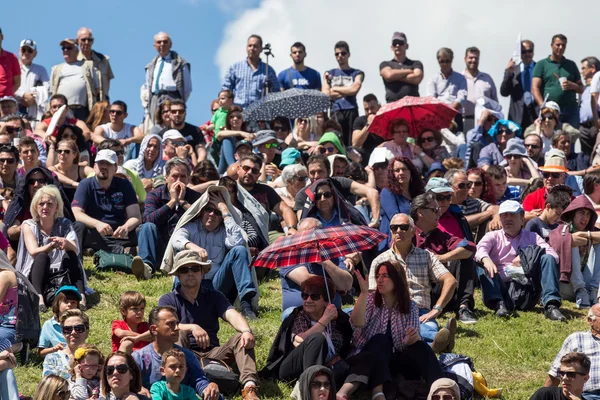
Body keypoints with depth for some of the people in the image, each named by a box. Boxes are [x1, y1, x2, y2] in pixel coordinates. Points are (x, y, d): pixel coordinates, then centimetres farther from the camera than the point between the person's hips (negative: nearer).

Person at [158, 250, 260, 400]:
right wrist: (192, 328, -33)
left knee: (240, 338, -20)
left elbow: (232, 315, -7)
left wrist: (246, 331, -30)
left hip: (212, 354, 2)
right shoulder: (167, 300, 6)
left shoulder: (214, 296, 12)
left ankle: (249, 385, -44)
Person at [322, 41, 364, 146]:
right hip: (335, 112, 1)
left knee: (352, 142, -7)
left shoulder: (357, 73, 15)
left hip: (351, 111, -1)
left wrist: (334, 89, 5)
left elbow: (354, 89, -3)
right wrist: (346, 92, -1)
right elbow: (325, 94, 5)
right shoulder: (329, 74, 19)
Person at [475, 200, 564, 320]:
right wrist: (485, 259, -31)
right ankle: (498, 304, -41)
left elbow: (554, 256, 3)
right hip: (500, 290, -1)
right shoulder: (493, 236, 18)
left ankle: (551, 306, -31)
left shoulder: (532, 237, 20)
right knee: (480, 265, -22)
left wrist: (527, 259, -14)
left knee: (547, 259, -15)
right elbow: (480, 248, -6)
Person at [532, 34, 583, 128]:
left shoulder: (571, 65, 18)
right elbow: (535, 88, -1)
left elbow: (581, 89, 20)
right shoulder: (542, 64, 8)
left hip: (571, 110, 3)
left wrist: (572, 86, -3)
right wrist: (543, 106, -16)